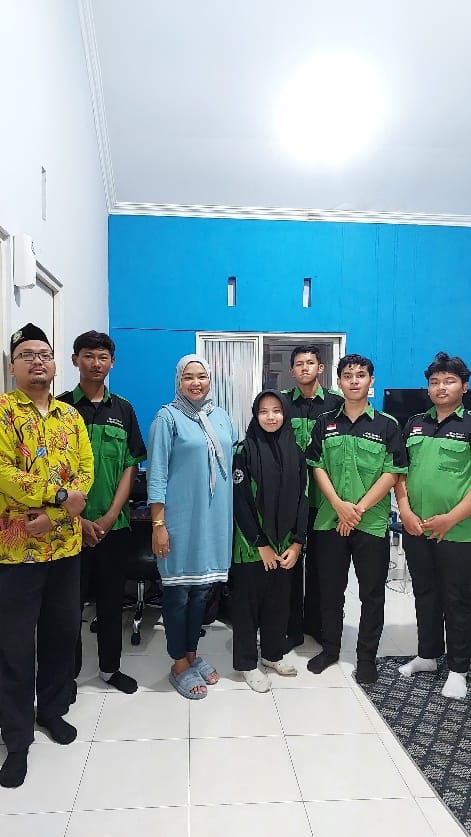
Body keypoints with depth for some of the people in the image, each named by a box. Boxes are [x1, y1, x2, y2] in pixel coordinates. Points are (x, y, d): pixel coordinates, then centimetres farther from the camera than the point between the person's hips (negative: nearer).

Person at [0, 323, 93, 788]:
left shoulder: (71, 416, 8)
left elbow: (85, 472, 0)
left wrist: (51, 517, -14)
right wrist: (61, 496, -18)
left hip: (66, 544, 5)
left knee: (63, 632, 16)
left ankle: (52, 708, 37)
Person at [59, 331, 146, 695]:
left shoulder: (123, 409, 5)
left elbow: (131, 466, 2)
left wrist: (108, 518, -7)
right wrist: (77, 519, -11)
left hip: (114, 525, 2)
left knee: (112, 599, 13)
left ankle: (111, 667, 31)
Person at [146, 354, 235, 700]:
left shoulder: (222, 417, 10)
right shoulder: (167, 417, -7)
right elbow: (156, 474, -10)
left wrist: (231, 516, 14)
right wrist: (158, 524, -13)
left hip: (215, 518, 6)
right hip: (180, 519, -5)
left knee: (202, 588, 16)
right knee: (178, 591, 6)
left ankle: (192, 654, 34)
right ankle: (179, 665, 23)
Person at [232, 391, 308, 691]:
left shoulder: (295, 452, 4)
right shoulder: (245, 450, -8)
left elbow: (302, 499, 4)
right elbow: (241, 501, -11)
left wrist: (296, 543, -3)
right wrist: (261, 545, -12)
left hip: (285, 545, 4)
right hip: (251, 545, -4)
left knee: (279, 600, 14)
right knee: (248, 602, 6)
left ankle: (273, 653, 33)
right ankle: (247, 663, 21)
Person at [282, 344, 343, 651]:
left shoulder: (336, 403, 2)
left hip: (323, 495, 0)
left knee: (318, 561, 10)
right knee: (289, 560, 6)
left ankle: (315, 622, 27)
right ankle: (292, 627, 19)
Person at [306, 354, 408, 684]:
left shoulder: (387, 425, -1)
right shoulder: (325, 423, 6)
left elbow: (392, 473, -6)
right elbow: (317, 467, 2)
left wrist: (359, 508, -12)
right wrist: (340, 505, -11)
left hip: (372, 522, -2)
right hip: (331, 521, 2)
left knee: (372, 593, 8)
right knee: (331, 589, 12)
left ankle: (367, 656, 24)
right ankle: (330, 648, 30)